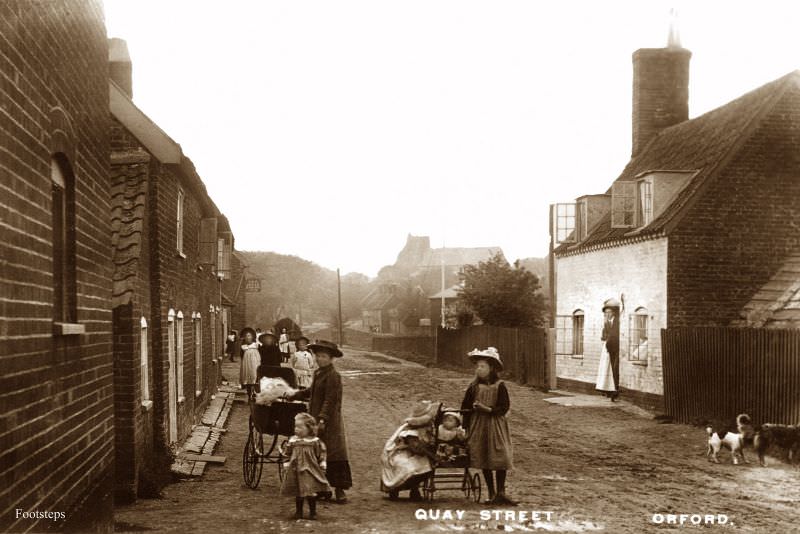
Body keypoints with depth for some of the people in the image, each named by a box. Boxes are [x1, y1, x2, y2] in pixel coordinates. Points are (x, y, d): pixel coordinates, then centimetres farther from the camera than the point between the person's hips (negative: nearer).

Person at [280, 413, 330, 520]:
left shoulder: (315, 441, -5)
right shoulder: (292, 441, 2)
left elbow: (321, 454, 2)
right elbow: (287, 454, 10)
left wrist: (322, 464, 0)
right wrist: (286, 464, 5)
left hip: (310, 471, -3)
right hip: (296, 471, 3)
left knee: (311, 492, -3)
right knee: (298, 493, 9)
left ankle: (313, 512, 10)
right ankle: (298, 512, 21)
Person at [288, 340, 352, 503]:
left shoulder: (333, 376, -13)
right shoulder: (318, 373, 14)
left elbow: (330, 400, -20)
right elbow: (311, 391, 31)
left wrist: (322, 420, -27)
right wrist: (293, 396, 35)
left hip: (329, 423, -9)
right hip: (316, 420, 9)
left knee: (334, 456, -7)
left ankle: (340, 491, -3)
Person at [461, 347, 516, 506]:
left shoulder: (499, 386, -4)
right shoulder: (474, 387, 3)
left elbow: (504, 407, -7)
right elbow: (465, 408, 6)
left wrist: (488, 409, -19)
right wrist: (467, 428, 2)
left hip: (496, 426, -2)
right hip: (478, 427, 2)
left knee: (500, 458, -9)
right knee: (483, 460, 3)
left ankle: (501, 492, -1)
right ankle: (492, 494, 12)